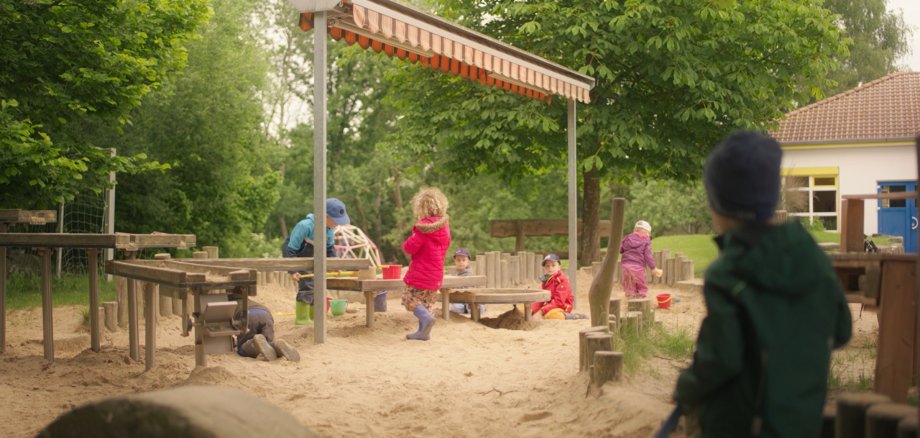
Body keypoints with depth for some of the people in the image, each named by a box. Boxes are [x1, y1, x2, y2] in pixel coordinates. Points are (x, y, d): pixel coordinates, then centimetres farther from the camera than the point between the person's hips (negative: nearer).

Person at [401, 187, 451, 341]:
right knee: (425, 302, 16)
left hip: (421, 272, -8)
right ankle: (423, 331, 14)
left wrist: (406, 243, 4)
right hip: (436, 274, 8)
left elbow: (411, 247, -20)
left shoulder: (424, 226, -17)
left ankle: (426, 317, -25)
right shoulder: (444, 226, 7)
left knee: (410, 299, -2)